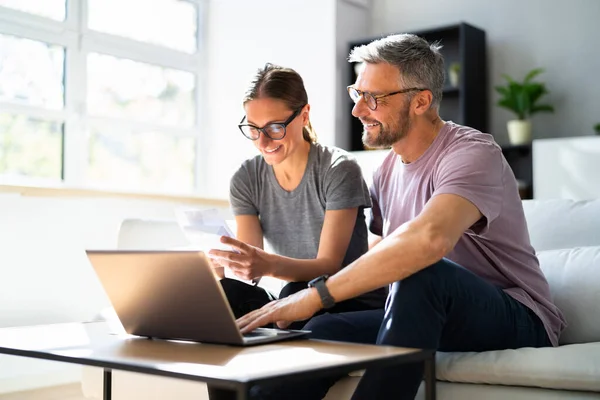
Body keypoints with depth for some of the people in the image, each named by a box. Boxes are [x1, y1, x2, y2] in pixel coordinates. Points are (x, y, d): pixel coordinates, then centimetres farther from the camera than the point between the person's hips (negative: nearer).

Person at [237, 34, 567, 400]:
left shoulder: (472, 153, -18)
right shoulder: (387, 171, 8)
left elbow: (429, 239, -38)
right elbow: (385, 263, 15)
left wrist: (317, 295, -36)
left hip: (519, 322, -7)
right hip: (432, 319, 7)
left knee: (422, 274, -35)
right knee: (324, 331, -16)